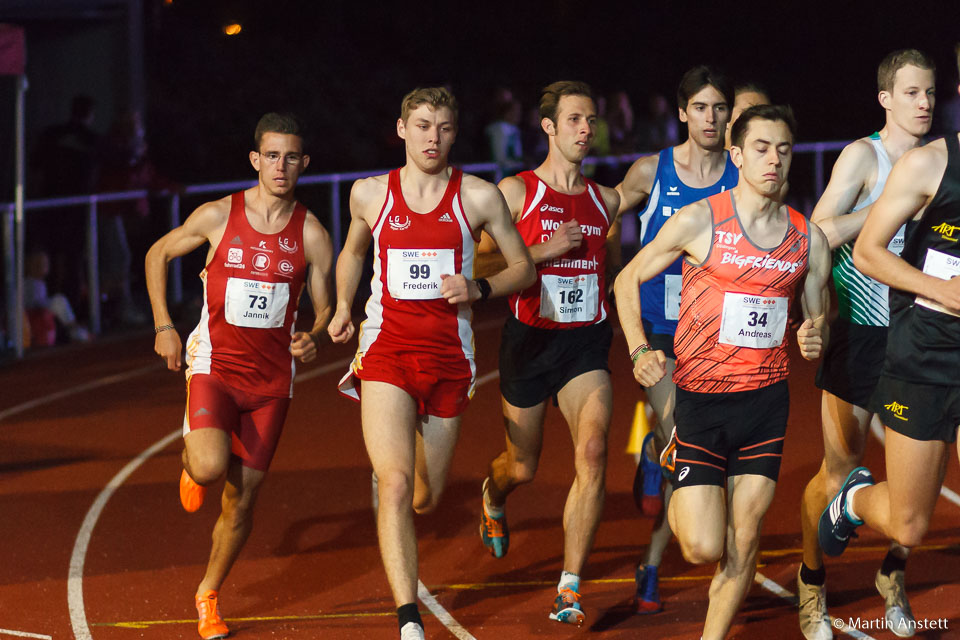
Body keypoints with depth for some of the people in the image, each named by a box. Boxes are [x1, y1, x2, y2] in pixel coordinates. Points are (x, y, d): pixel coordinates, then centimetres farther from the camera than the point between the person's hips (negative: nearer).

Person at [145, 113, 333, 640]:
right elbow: (157, 255, 8)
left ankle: (208, 596, 25)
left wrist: (313, 339, -17)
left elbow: (324, 307, 6)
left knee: (242, 496, 4)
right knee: (211, 468, -26)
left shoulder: (312, 235, -2)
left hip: (272, 378, 2)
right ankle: (192, 457, 13)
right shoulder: (218, 216, -6)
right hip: (215, 364, -2)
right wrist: (163, 327, 1)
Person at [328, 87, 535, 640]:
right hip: (386, 351, -1)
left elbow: (524, 268, 8)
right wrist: (343, 307, 9)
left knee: (427, 498, 12)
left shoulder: (479, 197, 0)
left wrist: (477, 289, -10)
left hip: (449, 356, 1)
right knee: (396, 485, -19)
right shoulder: (370, 194, 4)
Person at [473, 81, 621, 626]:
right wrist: (544, 249, -16)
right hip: (530, 340, -2)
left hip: (586, 342, 2)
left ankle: (570, 589, -15)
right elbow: (479, 265, -7)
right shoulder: (515, 192, -3)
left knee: (593, 452, -20)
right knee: (523, 468, 12)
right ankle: (493, 495, 53)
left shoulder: (606, 200, 9)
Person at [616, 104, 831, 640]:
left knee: (744, 543, 2)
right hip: (702, 396, -3)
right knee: (704, 549, -7)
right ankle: (679, 488, 27)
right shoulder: (700, 221, -8)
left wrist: (815, 341, -11)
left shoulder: (808, 239, 3)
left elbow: (818, 320, 14)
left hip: (767, 398, 3)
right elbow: (627, 280, 1)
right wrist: (640, 350, -13)